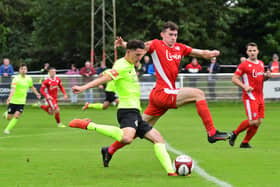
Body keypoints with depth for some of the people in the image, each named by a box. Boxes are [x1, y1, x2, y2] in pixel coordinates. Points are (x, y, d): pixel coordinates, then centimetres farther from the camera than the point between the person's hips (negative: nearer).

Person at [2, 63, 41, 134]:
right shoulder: (16, 79, -17)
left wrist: (37, 94, 29)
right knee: (9, 118, 3)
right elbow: (13, 89, -31)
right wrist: (9, 98, -45)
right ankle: (6, 114, 41)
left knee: (16, 116, -14)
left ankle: (7, 129, 1)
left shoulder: (29, 79, 1)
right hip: (13, 101, -3)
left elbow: (32, 87, 23)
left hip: (21, 102, 3)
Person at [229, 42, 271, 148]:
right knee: (253, 121, -14)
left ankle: (245, 143, 12)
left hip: (260, 97, 7)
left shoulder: (261, 64, 15)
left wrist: (266, 76, 4)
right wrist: (244, 86, -23)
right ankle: (235, 134, 7)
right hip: (250, 96, -7)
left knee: (258, 121, 2)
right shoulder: (244, 65, -7)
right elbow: (234, 79, -9)